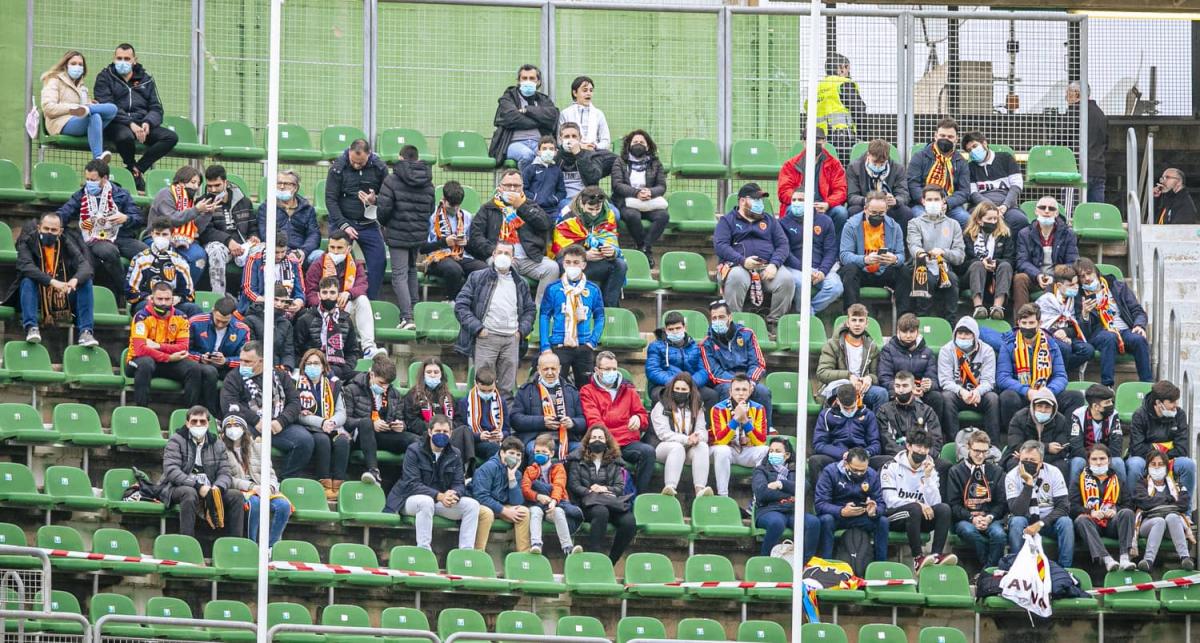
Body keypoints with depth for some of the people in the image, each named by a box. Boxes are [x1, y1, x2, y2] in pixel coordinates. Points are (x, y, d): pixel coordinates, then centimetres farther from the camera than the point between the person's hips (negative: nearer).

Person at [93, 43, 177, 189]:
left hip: (141, 124, 4)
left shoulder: (145, 79, 19)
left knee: (171, 137, -20)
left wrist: (148, 123, -11)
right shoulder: (105, 77, 7)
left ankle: (137, 169, -15)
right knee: (125, 136, -40)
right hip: (116, 124, -4)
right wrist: (130, 124, -22)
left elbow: (156, 109, 13)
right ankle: (133, 168, -8)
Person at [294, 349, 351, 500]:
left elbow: (341, 413, 8)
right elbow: (299, 414, -6)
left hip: (332, 427, 3)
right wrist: (322, 423, -19)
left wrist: (332, 422, -15)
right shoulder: (297, 383, 4)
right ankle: (325, 486, -35)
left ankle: (337, 486, -33)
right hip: (308, 429, -3)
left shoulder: (333, 384, 14)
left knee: (342, 440, -29)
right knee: (322, 440, -34)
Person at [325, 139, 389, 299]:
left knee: (379, 262, -6)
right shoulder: (338, 167, -8)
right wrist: (343, 225, -17)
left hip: (369, 224, 2)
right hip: (342, 222, -2)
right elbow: (330, 200, -9)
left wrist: (375, 200, -19)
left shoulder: (379, 167, -2)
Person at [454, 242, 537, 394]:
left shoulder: (520, 284, 17)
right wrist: (477, 328, -9)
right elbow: (461, 305, 0)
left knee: (507, 388, 3)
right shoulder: (478, 278, 6)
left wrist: (522, 330, 8)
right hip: (486, 337, -4)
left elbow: (530, 309, 26)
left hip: (511, 339, 4)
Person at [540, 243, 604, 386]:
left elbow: (599, 317, 11)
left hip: (584, 347, 2)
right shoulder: (553, 289, 2)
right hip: (559, 346, -2)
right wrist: (545, 346, -8)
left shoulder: (593, 290, 7)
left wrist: (593, 341, -3)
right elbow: (544, 317, 1)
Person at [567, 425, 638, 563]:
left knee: (629, 522, -29)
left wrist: (604, 489, -8)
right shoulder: (578, 459, 15)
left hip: (611, 502, 3)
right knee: (601, 512, -41)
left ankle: (611, 561, -16)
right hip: (587, 503, -3)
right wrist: (590, 492, -12)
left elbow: (620, 487, 12)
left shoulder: (614, 462, 22)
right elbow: (574, 485, 5)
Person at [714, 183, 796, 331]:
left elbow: (783, 245, 13)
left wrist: (774, 264, -8)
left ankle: (773, 323, -18)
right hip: (737, 265, -3)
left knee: (787, 279, -28)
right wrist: (742, 261, -18)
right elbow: (720, 245, -2)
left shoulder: (770, 221, 25)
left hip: (767, 267, 3)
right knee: (736, 278, -39)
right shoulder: (727, 221, 14)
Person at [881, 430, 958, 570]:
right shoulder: (892, 467, -2)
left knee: (944, 509, -22)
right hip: (894, 518, -4)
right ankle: (918, 559, -37)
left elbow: (934, 503, -4)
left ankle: (936, 555, -34)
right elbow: (890, 500, -13)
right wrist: (917, 504, -23)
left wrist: (927, 477, -13)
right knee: (914, 509, -35)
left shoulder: (930, 470, 9)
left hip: (917, 519, 4)